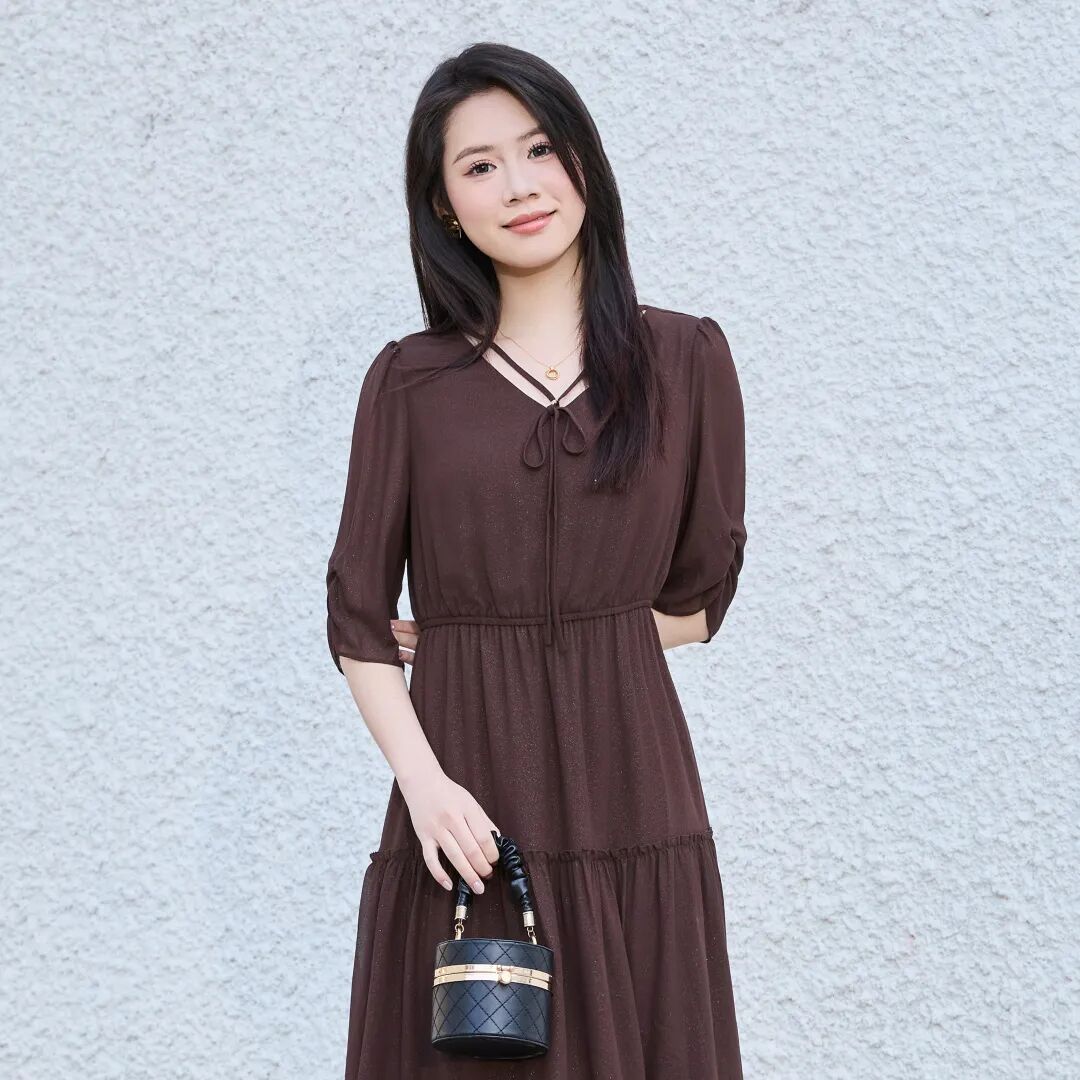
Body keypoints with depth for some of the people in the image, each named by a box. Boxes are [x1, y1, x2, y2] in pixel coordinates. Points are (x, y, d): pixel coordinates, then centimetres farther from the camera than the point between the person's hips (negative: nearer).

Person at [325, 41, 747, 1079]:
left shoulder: (686, 359, 5)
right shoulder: (409, 380, 6)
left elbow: (697, 600, 4)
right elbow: (359, 618, 3)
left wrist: (486, 622, -1)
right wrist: (422, 777, -13)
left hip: (629, 791, 0)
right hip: (465, 805, 0)